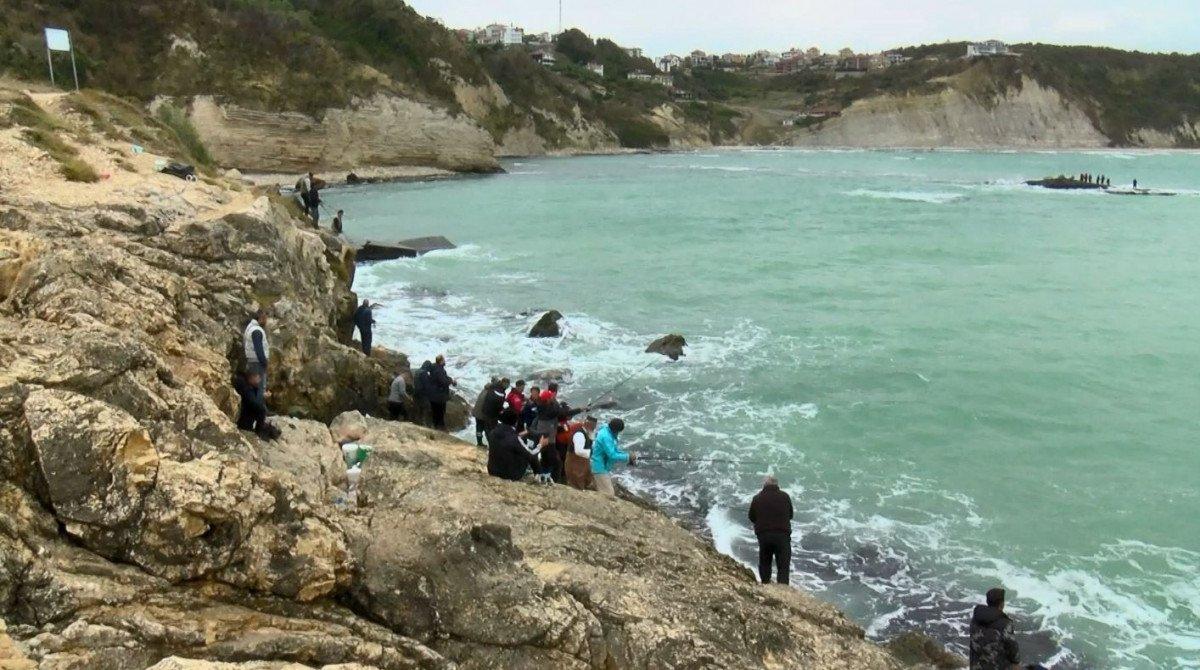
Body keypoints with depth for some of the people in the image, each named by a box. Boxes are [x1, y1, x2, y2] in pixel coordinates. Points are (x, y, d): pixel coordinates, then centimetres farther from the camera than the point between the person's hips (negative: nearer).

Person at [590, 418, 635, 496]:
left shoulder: (609, 434, 6)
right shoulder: (606, 437, -25)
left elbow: (615, 451, 13)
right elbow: (612, 456, -27)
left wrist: (628, 455, 0)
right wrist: (628, 457, -16)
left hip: (604, 468, 10)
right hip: (600, 469, -10)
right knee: (609, 495, -8)